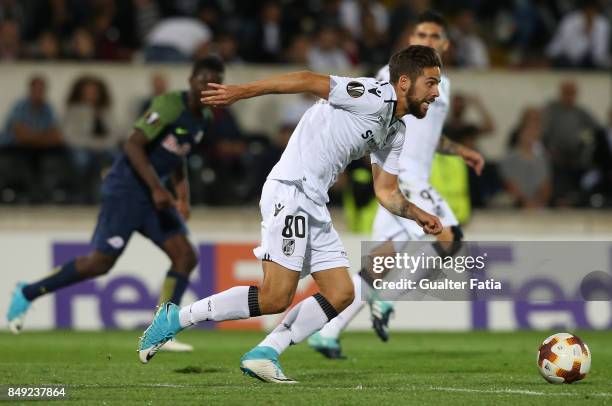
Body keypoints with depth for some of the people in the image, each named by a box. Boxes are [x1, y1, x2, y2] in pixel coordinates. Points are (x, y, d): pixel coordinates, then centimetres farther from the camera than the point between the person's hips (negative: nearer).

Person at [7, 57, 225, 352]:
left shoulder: (201, 118, 12)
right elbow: (133, 144, -22)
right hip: (126, 191, -8)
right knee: (101, 262, -7)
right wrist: (156, 188, -27)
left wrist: (182, 197, 16)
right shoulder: (170, 104, -16)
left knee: (185, 256, -7)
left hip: (154, 197, 8)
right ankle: (28, 293, 11)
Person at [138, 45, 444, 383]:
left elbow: (386, 192, 25)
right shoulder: (376, 97, -12)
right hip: (290, 192, -10)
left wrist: (417, 215, 7)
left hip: (314, 205, 10)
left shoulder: (394, 133, 17)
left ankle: (264, 354, 3)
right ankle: (176, 318, -4)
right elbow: (309, 81, -18)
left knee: (341, 294, 2)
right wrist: (240, 92, -23)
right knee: (275, 298, -16)